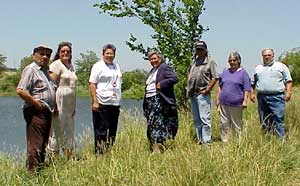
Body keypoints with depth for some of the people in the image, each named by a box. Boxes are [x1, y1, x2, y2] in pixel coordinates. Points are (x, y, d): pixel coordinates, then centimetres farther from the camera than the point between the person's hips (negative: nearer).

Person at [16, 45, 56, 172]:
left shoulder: (45, 70, 18)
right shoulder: (31, 70, -10)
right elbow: (20, 91, -21)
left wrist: (54, 106, 15)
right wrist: (35, 102, -17)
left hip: (46, 112, 10)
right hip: (36, 112, -10)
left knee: (43, 144, 16)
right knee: (35, 145, -9)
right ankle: (33, 170, -6)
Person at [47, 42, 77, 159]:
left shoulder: (71, 66, 18)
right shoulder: (56, 65, -6)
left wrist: (74, 106, 18)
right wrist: (54, 104, -21)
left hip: (69, 104, 8)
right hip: (59, 102, -8)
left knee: (69, 131, 12)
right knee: (57, 129, -5)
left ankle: (69, 158, 21)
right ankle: (54, 158, 1)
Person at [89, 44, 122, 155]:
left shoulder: (116, 66, 19)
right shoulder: (98, 66, -3)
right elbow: (92, 84, -9)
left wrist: (118, 102, 17)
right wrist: (95, 101, -17)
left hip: (115, 104, 7)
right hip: (102, 104, -7)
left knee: (112, 131, 10)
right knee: (101, 130, -4)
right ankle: (99, 153, 2)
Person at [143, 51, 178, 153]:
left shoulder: (165, 67, -3)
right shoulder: (152, 71, 24)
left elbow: (174, 78, -16)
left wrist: (161, 84, -17)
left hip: (159, 100, -9)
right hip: (149, 100, 9)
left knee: (156, 123, -14)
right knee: (150, 124, 8)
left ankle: (158, 148, -13)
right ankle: (153, 146, 15)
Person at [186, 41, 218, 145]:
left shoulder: (210, 62, -4)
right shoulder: (194, 61, 16)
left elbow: (215, 78, -9)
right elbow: (189, 73, 29)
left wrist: (207, 90, -14)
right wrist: (188, 86, 15)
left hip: (202, 94, -7)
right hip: (192, 94, 7)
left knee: (204, 119, -10)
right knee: (196, 119, 13)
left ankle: (207, 142, -7)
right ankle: (199, 140, 22)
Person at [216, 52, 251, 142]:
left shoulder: (243, 73, 0)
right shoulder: (225, 72, 14)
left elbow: (247, 89, -4)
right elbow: (220, 86, 18)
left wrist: (245, 101, -12)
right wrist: (218, 99, 14)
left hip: (236, 104, -4)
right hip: (224, 103, 4)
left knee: (236, 125, 4)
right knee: (224, 123, 6)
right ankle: (224, 141, 13)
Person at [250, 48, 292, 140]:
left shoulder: (281, 66, 9)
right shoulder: (258, 68, 18)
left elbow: (288, 80, 4)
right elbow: (253, 83, 20)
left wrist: (288, 92, -7)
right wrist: (252, 93, 8)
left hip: (277, 97, -4)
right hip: (262, 97, 4)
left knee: (278, 119, -11)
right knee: (264, 122, 6)